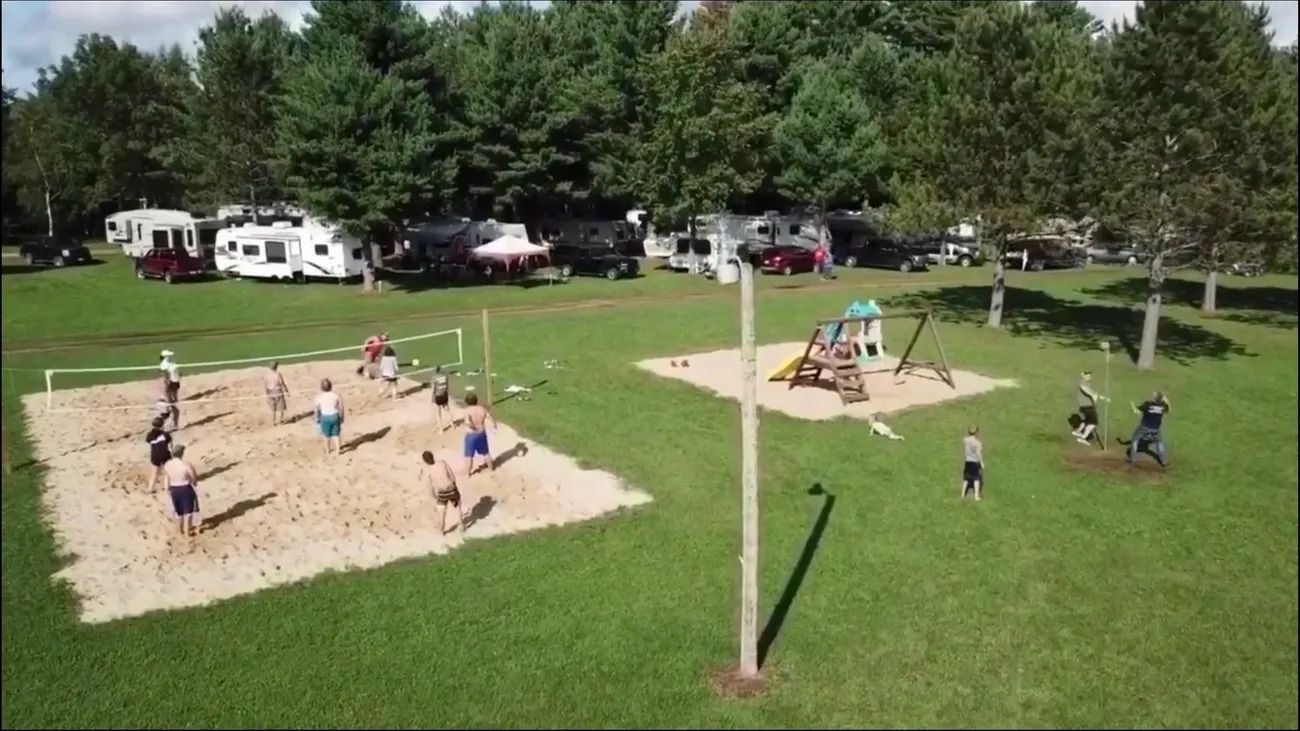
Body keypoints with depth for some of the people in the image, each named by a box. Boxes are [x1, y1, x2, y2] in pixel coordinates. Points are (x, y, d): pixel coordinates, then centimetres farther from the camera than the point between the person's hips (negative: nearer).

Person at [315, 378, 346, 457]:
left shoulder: (319, 397, -13)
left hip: (325, 418, -1)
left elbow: (317, 409, -5)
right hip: (335, 416, 1)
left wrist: (317, 419, 10)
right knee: (336, 434, 16)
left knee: (327, 436, 17)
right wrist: (341, 417, 10)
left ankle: (327, 452, 31)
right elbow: (341, 408, -4)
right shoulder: (336, 395, -10)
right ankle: (337, 450, 18)